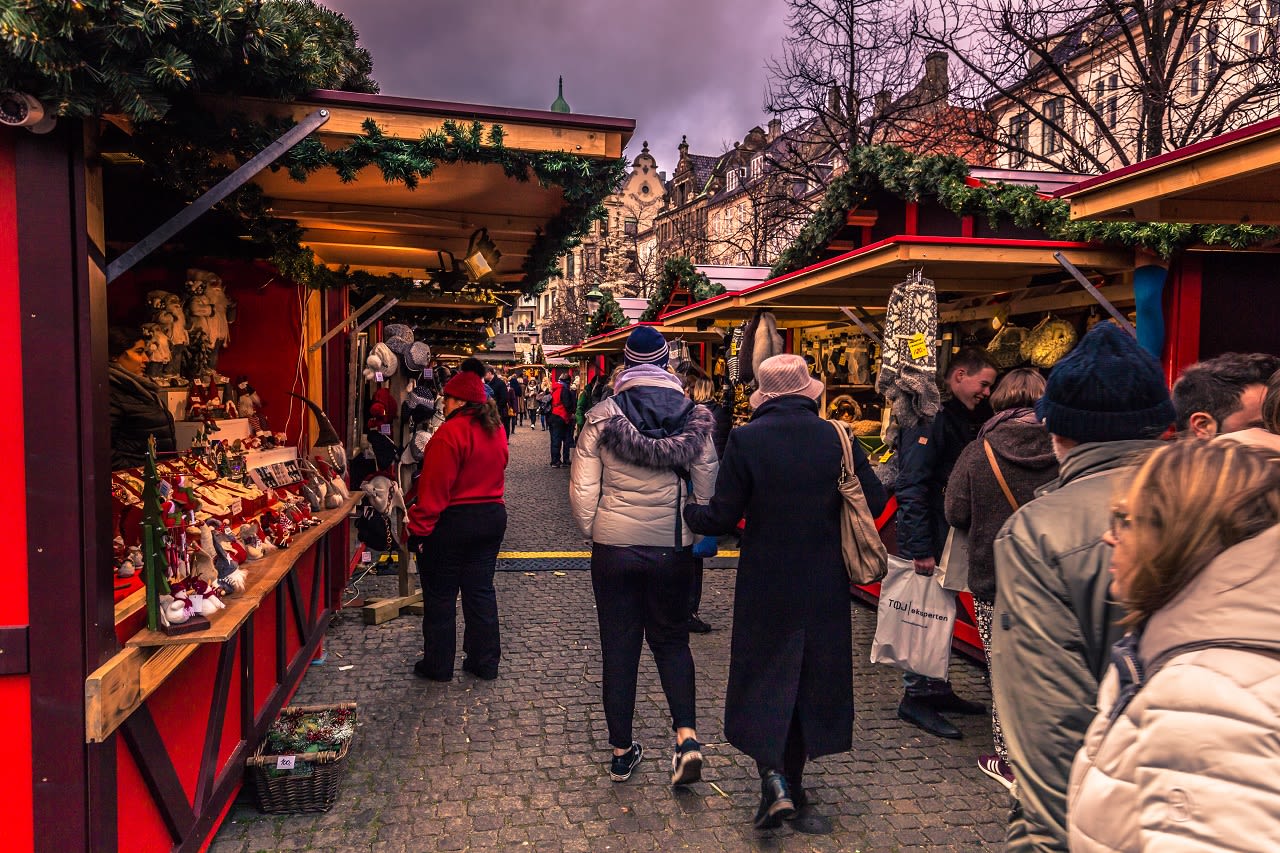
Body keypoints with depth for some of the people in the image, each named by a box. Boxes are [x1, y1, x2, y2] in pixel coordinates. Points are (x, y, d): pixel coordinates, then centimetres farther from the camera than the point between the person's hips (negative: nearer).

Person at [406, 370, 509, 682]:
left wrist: (419, 529, -16)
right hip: (492, 517, 7)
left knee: (439, 596, 7)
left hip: (453, 522, -7)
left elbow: (435, 489, -21)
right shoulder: (496, 430, 6)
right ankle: (485, 662, 22)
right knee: (481, 591, 15)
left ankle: (438, 665, 18)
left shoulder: (451, 432, -20)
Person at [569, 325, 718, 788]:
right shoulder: (693, 418, -3)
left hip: (614, 547, -1)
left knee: (619, 646, 11)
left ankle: (621, 751, 22)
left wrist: (593, 532, 9)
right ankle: (686, 735, 1)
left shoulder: (603, 417, -6)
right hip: (673, 547, 1)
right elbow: (707, 488, -3)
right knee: (671, 639, 18)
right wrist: (697, 535, 10)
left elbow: (582, 489, -6)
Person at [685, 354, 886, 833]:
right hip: (825, 586, 3)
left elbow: (722, 518, -13)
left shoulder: (745, 440, -13)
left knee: (763, 677, 15)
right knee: (812, 680, 17)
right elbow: (875, 504, -2)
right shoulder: (838, 438, -6)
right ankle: (792, 791, 29)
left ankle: (773, 779, 0)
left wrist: (684, 512, 6)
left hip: (765, 583, -2)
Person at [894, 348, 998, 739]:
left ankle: (937, 689, 29)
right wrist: (921, 548, -25)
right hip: (928, 541, -9)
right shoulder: (930, 418, -17)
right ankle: (915, 696, 11)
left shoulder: (961, 418, 14)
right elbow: (911, 487, -23)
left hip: (948, 538, 9)